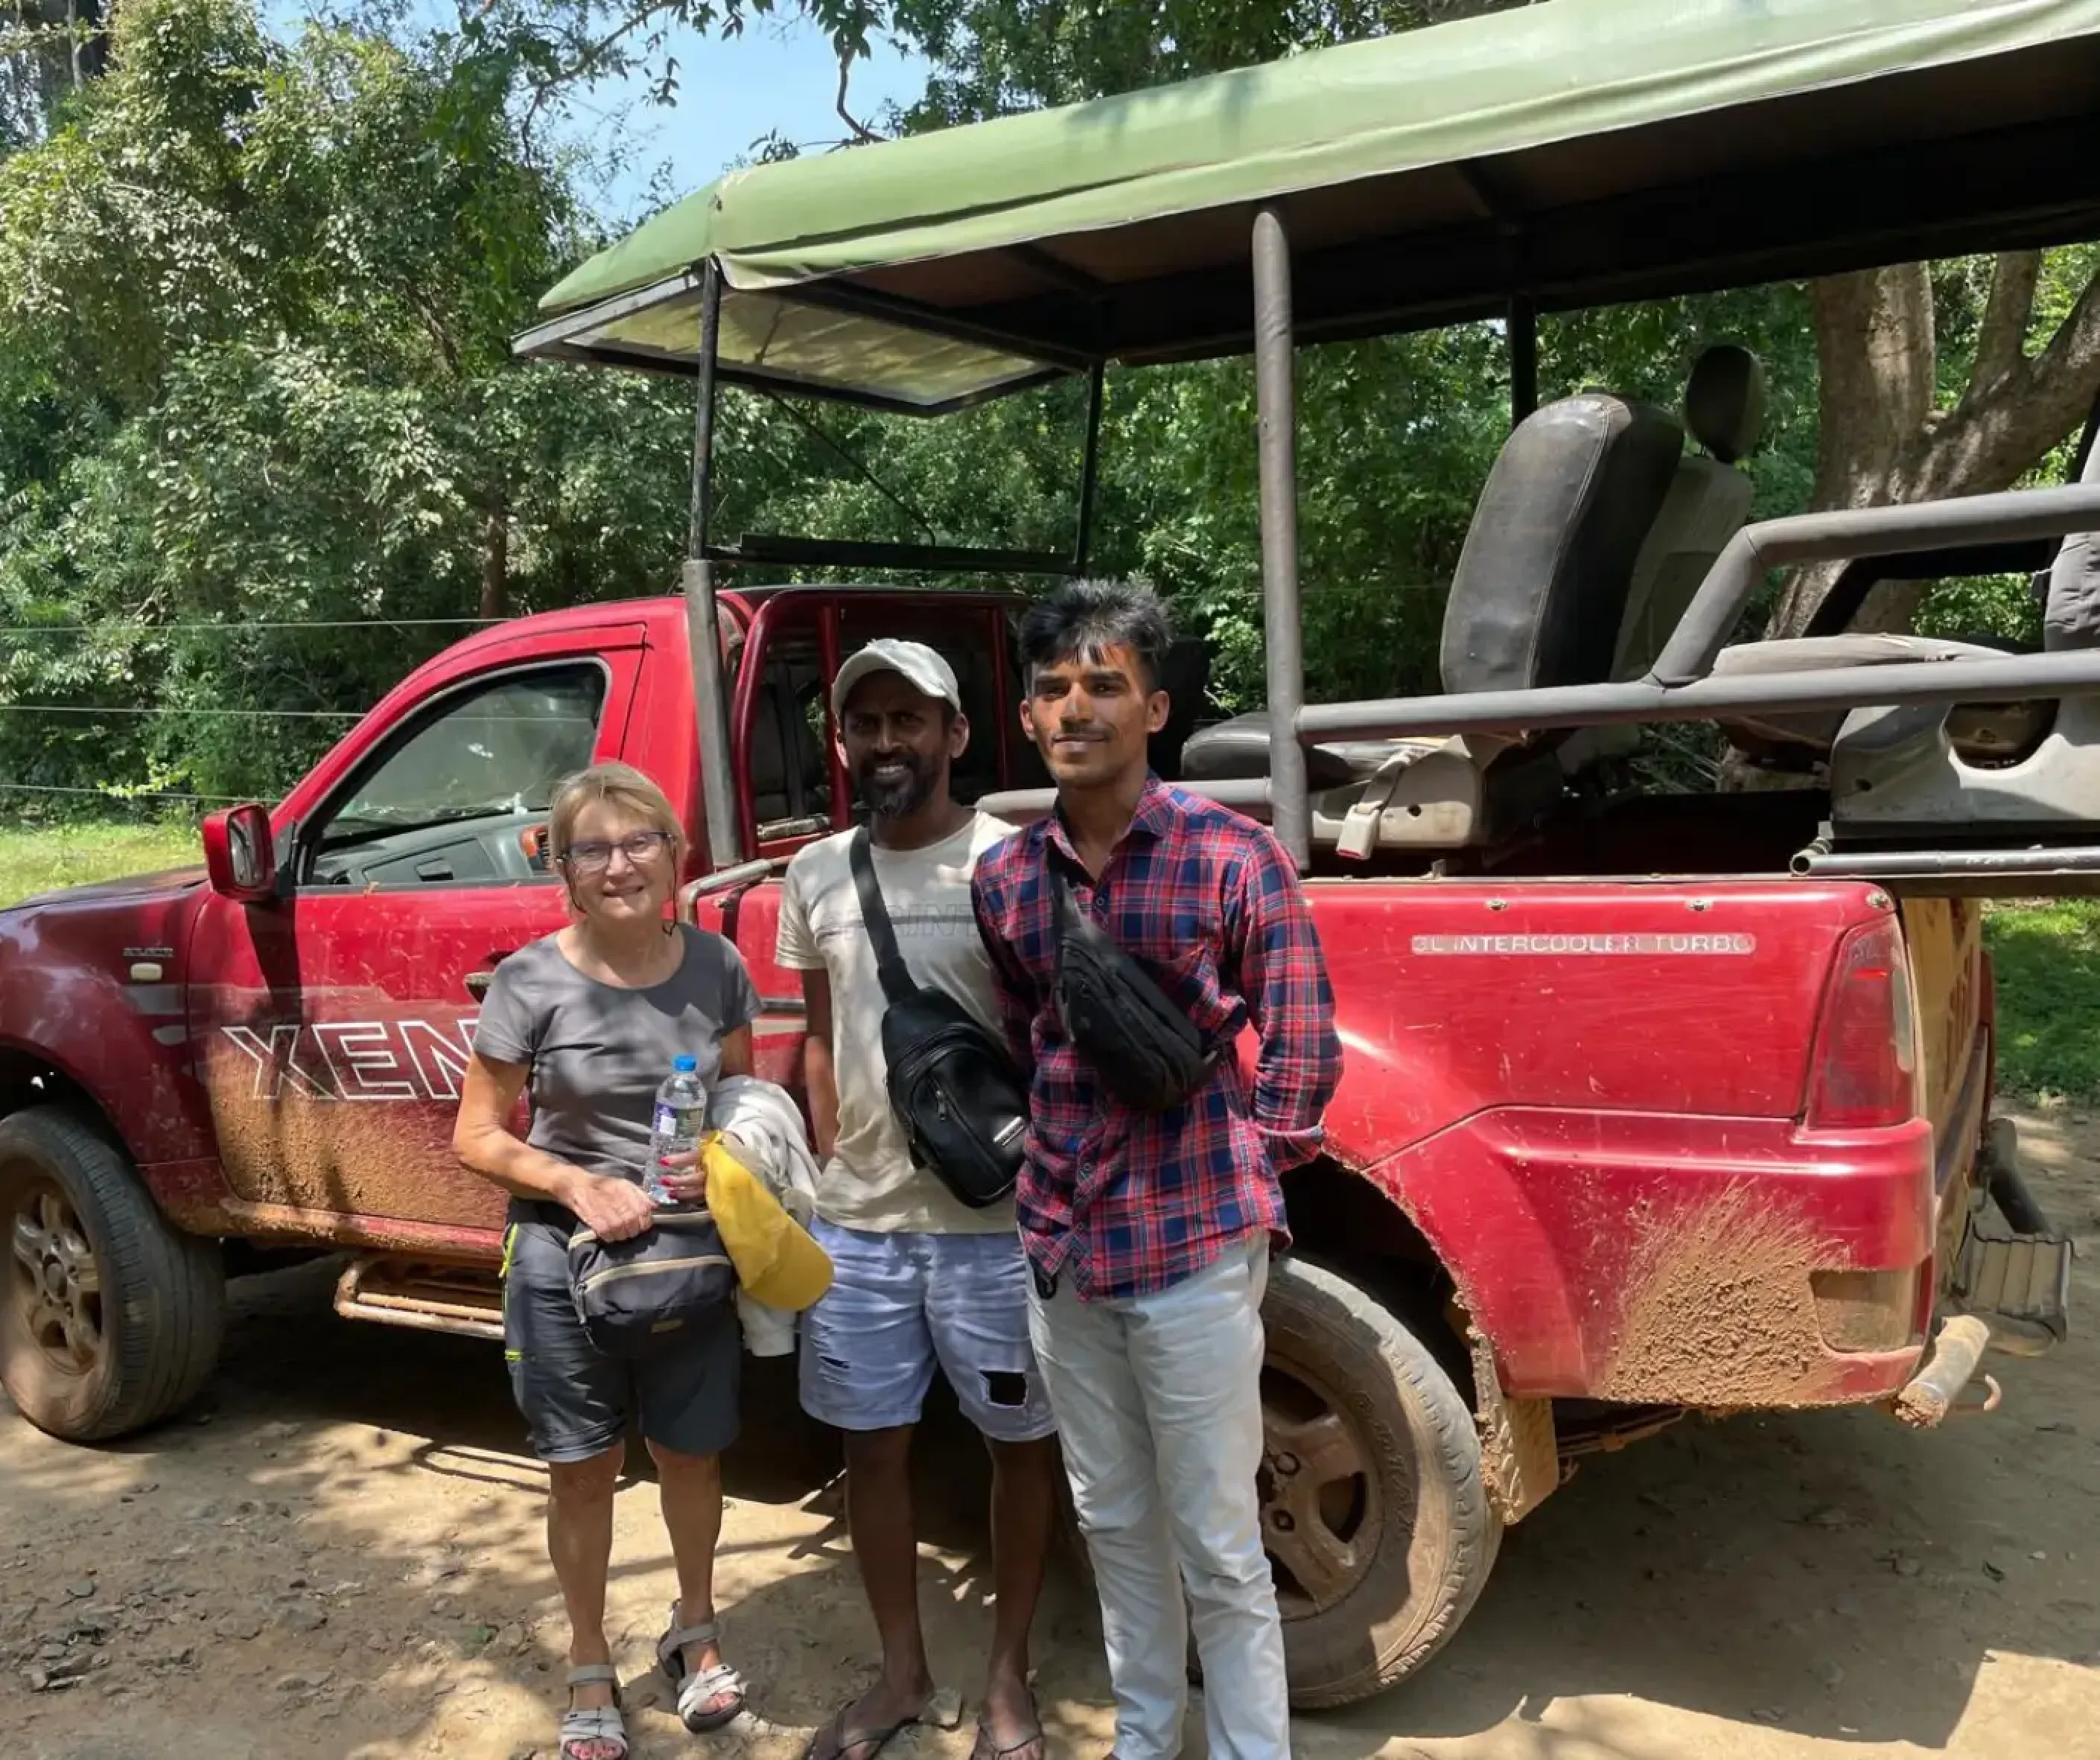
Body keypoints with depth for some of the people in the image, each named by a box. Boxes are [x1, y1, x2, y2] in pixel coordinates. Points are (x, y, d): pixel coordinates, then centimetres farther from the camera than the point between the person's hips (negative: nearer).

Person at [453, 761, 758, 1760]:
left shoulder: (716, 969, -6)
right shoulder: (530, 983, -14)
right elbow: (477, 1137, -8)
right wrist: (579, 1186, -22)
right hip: (564, 1260, -2)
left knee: (690, 1455, 16)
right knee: (583, 1473, 12)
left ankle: (694, 1633, 42)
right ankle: (590, 1671, 33)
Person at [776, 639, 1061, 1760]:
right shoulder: (816, 876, 6)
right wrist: (832, 1171, 9)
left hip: (995, 1221, -4)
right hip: (857, 1224, 5)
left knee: (1018, 1445, 11)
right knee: (872, 1448, 15)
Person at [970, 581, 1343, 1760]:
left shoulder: (1234, 856, -11)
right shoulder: (1006, 880, 3)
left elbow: (1305, 1055, -6)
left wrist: (1236, 1191, -3)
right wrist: (1054, 1179, 7)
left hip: (1195, 1253, -5)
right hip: (1061, 1250, 5)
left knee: (1218, 1547, 5)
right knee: (1113, 1523, 20)